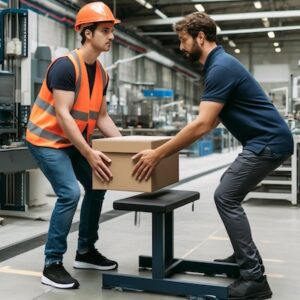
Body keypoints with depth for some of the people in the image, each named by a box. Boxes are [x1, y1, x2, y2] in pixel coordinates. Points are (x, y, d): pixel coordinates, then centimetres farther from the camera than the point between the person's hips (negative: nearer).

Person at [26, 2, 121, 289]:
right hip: (46, 139, -9)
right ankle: (52, 265, -6)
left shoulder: (101, 73, 4)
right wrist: (90, 154, -30)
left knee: (96, 187, 10)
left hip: (73, 140, 9)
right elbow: (62, 115, -27)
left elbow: (101, 116, 9)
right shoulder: (65, 66, -22)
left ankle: (85, 252, 24)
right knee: (69, 193, -19)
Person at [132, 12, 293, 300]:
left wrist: (158, 154, -23)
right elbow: (213, 120, 23)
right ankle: (246, 256, 25)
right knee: (229, 192, 17)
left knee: (226, 196, -10)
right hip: (265, 141, 10)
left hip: (269, 142, -10)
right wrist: (178, 141, 25)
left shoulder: (221, 67, -19)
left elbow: (202, 125, -27)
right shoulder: (219, 64, 15)